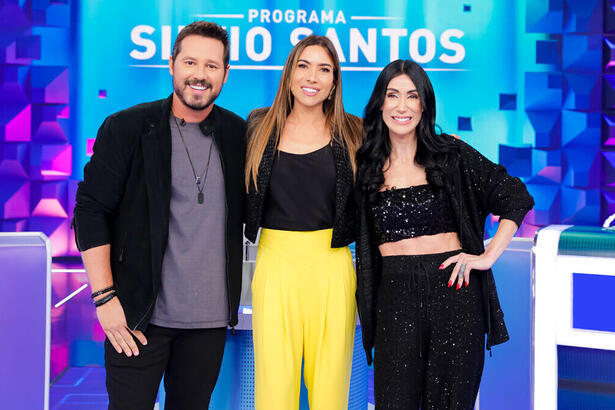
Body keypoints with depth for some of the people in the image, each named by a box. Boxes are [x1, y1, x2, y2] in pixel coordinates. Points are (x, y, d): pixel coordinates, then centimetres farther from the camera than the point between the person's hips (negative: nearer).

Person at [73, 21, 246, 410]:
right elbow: (91, 212, -5)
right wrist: (105, 297, -11)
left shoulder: (240, 134, 5)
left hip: (210, 319, 3)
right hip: (138, 315, -2)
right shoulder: (126, 128, -3)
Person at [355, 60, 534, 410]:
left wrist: (488, 257, -4)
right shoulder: (368, 166, 8)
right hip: (395, 300, 1)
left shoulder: (452, 154, 2)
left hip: (454, 292, -1)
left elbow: (517, 198, 2)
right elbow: (363, 241, 16)